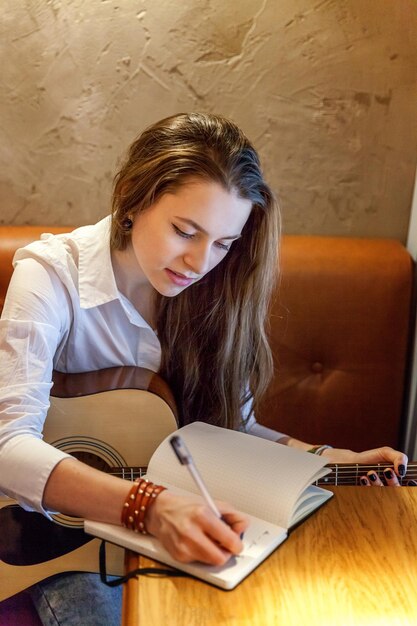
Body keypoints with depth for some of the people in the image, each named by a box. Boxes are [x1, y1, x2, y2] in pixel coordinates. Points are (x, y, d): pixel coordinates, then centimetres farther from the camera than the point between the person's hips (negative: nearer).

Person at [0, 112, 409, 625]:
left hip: (186, 520, 4)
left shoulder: (211, 294, -4)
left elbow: (230, 428, 3)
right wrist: (150, 506, -42)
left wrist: (332, 460, -12)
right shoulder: (51, 274, -17)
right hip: (66, 530, -3)